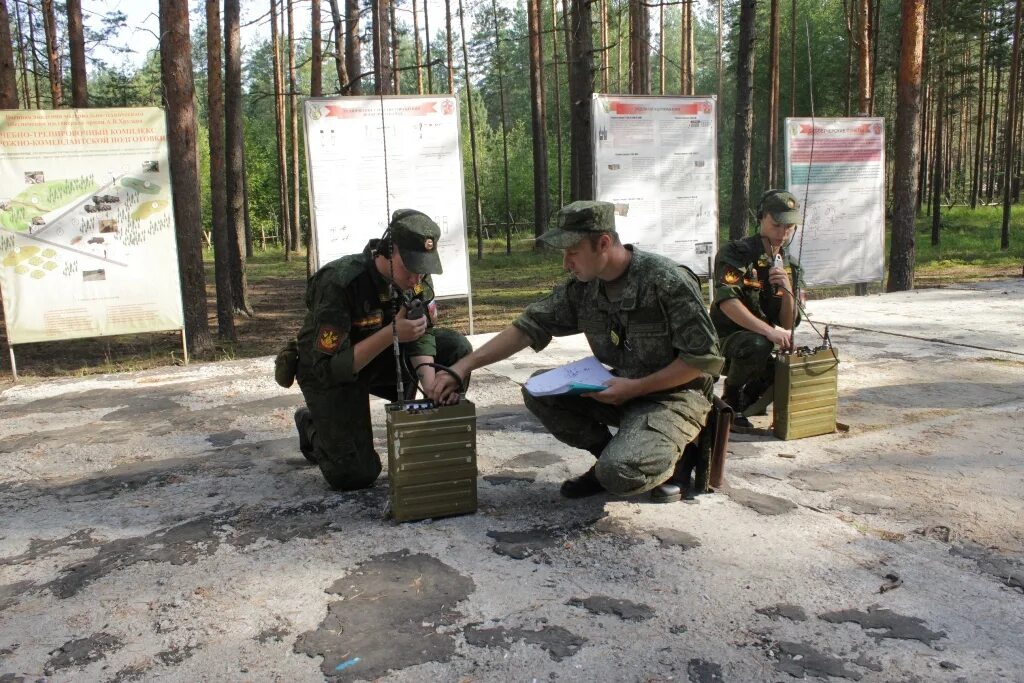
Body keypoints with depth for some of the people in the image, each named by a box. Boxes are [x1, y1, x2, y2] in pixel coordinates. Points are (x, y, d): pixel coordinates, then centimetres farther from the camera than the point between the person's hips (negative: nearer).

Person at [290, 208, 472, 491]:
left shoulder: (418, 276, -15)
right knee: (355, 476, -14)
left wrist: (428, 375, -27)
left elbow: (422, 332, -7)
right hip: (329, 372, -5)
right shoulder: (339, 283, -33)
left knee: (456, 347, -15)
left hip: (383, 356, 6)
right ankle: (311, 425, 17)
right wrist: (392, 333, -39)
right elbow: (328, 368, -31)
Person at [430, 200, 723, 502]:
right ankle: (613, 458, 5)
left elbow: (705, 358, -19)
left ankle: (669, 460, 5)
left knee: (618, 474, -29)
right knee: (539, 393, -9)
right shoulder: (581, 287, -4)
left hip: (674, 395, -6)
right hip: (622, 389, 7)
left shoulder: (666, 281, -22)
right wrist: (464, 365, -9)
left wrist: (635, 387, -21)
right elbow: (528, 326, -1)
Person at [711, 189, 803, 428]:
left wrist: (787, 291, -18)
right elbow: (727, 303, -30)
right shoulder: (735, 253, -13)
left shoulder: (790, 267, 6)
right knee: (757, 345, -36)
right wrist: (769, 331, -39)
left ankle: (750, 395, 16)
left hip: (760, 342, 7)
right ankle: (730, 401, -9)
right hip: (726, 342, -7)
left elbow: (788, 325, 1)